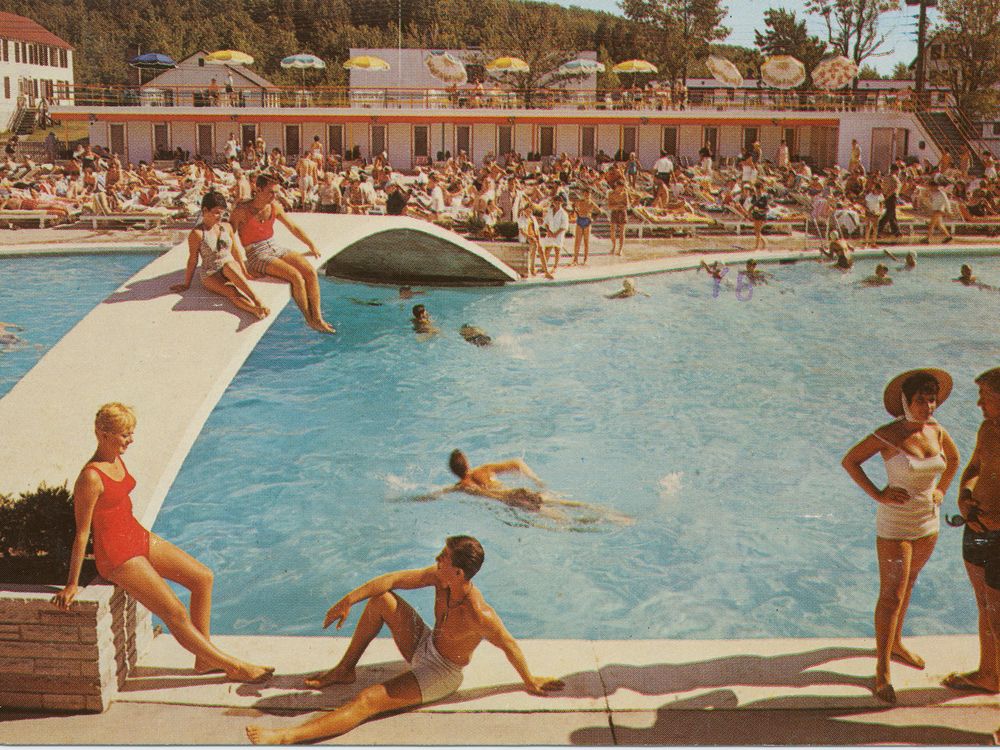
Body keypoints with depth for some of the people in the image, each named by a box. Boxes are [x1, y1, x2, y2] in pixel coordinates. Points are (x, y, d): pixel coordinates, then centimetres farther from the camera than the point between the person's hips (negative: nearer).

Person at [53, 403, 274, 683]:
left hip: (139, 538, 9)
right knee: (177, 614, -7)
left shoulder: (116, 458, 2)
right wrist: (72, 584, -14)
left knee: (203, 578, 3)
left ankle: (204, 658, 13)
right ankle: (233, 667, 3)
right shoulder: (91, 478, -24)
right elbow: (82, 533, -20)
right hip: (117, 555, -9)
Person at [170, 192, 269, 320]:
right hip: (211, 276, -3)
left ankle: (257, 300, -49)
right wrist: (187, 285, 3)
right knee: (232, 292, -33)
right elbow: (193, 260, -2)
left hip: (232, 270, 3)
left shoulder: (226, 227, 6)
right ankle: (256, 310, -60)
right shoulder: (197, 234, -8)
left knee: (229, 265, -35)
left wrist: (245, 273, 19)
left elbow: (235, 251, 16)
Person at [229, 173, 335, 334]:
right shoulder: (242, 211, -12)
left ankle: (317, 318, -17)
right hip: (257, 256, -6)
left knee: (311, 271, -17)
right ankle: (309, 319, -11)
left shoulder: (274, 206, 5)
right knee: (296, 277, -26)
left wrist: (311, 245, 21)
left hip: (275, 249, 6)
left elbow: (293, 227, 19)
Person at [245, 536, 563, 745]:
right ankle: (345, 670, 6)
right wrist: (349, 600, -15)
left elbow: (510, 646, -21)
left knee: (368, 700, -20)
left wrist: (530, 682, -5)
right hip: (424, 647, 8)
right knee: (381, 599, -7)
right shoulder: (440, 576, -15)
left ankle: (286, 736, -27)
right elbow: (394, 579, -10)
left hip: (441, 674, -8)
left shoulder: (479, 616, -34)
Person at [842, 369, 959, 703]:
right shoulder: (889, 435, -20)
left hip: (928, 522, 6)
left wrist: (941, 490, 7)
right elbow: (849, 460, -12)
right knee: (891, 596, -4)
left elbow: (954, 456, 18)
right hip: (895, 525, -6)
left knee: (907, 583, 21)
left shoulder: (936, 431, -4)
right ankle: (882, 670, 4)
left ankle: (895, 643, 41)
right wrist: (877, 494, -16)